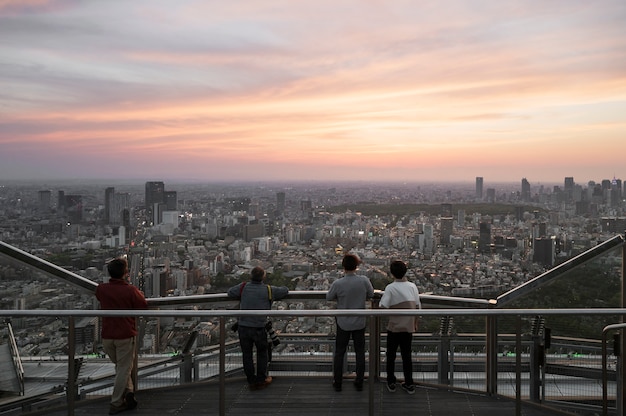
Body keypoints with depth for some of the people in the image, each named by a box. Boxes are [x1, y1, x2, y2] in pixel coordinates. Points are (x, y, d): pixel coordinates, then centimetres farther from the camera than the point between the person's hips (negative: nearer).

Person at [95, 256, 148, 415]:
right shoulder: (131, 290, -14)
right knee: (124, 369, 7)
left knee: (119, 366, 24)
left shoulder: (101, 289, -1)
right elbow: (144, 307, -3)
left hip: (107, 336, 4)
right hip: (125, 336, -4)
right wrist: (139, 294, 14)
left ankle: (128, 392, 15)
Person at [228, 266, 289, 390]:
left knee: (247, 354, 14)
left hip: (243, 327, 2)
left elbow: (230, 292, 10)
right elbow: (285, 290, 4)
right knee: (262, 353, 18)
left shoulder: (243, 287, -5)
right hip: (259, 328, -2)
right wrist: (273, 296, 21)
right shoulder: (269, 290, -10)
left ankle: (251, 381, 22)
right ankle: (261, 380, 26)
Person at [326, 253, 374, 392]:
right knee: (360, 352, 15)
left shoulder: (337, 284, -20)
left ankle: (337, 383, 23)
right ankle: (359, 383, 24)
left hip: (343, 323, -1)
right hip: (359, 323, 1)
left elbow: (328, 297, -3)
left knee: (339, 353, 14)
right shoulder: (364, 281, -15)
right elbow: (371, 294, 2)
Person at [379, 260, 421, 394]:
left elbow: (383, 306, -20)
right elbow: (418, 306, 4)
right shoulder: (412, 286, -2)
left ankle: (391, 383, 20)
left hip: (394, 327, -3)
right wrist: (415, 323, 16)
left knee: (391, 355, 12)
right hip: (409, 327, 3)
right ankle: (409, 384, 19)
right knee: (407, 355, 14)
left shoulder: (390, 288, -14)